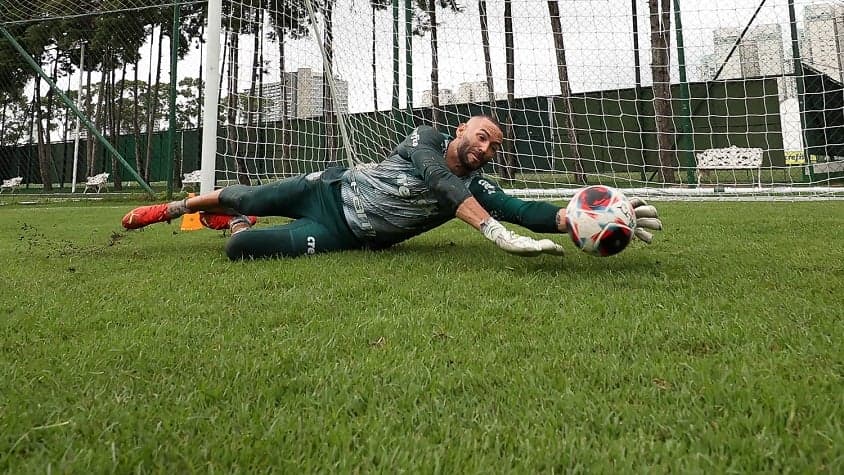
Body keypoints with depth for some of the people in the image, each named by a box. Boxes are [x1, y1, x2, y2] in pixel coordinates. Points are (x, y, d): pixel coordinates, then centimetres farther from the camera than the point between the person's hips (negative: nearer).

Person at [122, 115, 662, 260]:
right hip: (330, 188, 0)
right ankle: (172, 208, 47)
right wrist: (499, 234, -46)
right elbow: (442, 183, -33)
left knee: (241, 246, -14)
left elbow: (523, 210, -24)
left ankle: (234, 227, 25)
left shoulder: (478, 187, -8)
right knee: (244, 198, 13)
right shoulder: (426, 138, -14)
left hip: (342, 235, 0)